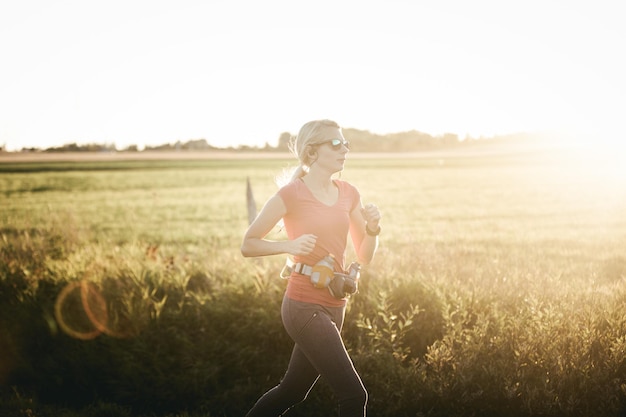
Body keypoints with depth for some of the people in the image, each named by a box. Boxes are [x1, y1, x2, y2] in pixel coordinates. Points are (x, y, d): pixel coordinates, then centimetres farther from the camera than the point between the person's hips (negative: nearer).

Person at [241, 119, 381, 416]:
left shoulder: (348, 194, 7)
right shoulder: (291, 194, -11)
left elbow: (365, 256, 11)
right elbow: (248, 245, -5)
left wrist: (373, 228, -8)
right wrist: (290, 245, -21)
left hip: (333, 305, 8)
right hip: (304, 306, -7)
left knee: (293, 391, 19)